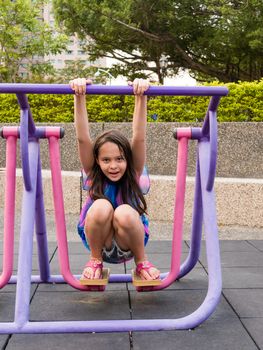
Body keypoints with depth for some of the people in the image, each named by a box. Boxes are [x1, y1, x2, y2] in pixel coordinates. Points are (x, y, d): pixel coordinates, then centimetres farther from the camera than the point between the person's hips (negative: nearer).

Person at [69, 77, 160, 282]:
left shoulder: (133, 173, -11)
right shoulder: (93, 174, -10)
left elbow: (139, 137, -25)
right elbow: (83, 138, -24)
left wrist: (141, 97, -37)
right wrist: (79, 96, -35)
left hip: (129, 246, 0)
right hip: (99, 242, 1)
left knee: (125, 213, -35)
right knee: (101, 207, -32)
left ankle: (141, 262, -9)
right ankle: (95, 261, -7)